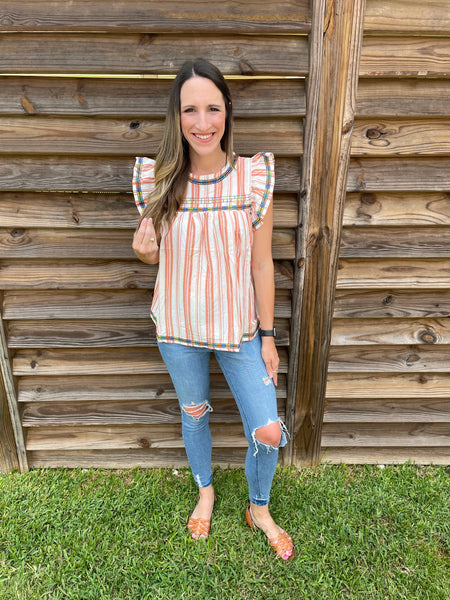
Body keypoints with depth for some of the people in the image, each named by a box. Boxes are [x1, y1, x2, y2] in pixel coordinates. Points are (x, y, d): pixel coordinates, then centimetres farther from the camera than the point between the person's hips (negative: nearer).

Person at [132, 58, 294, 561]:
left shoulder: (254, 177, -11)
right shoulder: (157, 180, -8)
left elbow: (261, 263, -6)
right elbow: (156, 250, 7)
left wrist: (268, 335, -2)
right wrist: (144, 252, -18)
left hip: (239, 327, 0)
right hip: (178, 328, 1)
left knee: (268, 432, 1)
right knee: (193, 415, 21)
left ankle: (259, 510, 36)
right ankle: (205, 491, 52)